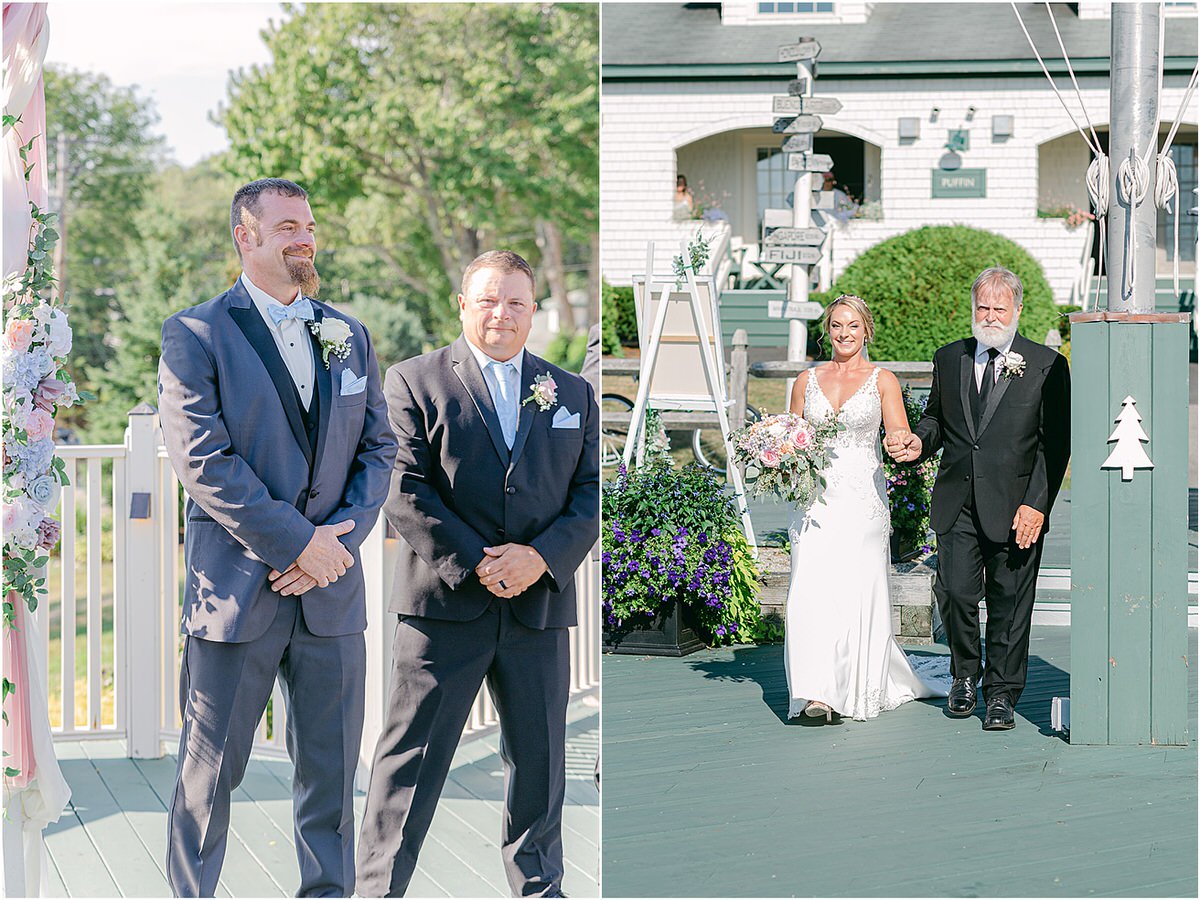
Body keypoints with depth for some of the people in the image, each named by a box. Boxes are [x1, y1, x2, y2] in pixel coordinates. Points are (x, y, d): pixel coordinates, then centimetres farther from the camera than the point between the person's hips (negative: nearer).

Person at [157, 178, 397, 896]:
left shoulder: (350, 337, 13)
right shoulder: (195, 335, -3)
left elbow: (380, 446, 11)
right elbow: (204, 460, -12)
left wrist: (344, 535, -5)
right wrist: (296, 542, -14)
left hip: (332, 586, 4)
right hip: (235, 586, -4)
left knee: (332, 769, 9)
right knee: (210, 772, 4)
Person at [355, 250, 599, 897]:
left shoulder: (572, 394, 14)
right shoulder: (413, 381, 3)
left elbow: (591, 493, 7)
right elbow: (405, 490, -6)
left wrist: (541, 556, -10)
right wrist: (475, 564, -14)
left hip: (540, 604, 3)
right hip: (444, 601, -3)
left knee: (540, 759, 12)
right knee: (411, 759, 0)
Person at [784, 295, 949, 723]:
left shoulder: (883, 381, 5)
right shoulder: (807, 380, 13)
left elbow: (901, 441, -3)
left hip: (862, 499, -2)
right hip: (816, 498, 2)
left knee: (859, 594, -2)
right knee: (812, 591, -10)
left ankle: (861, 690, 14)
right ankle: (818, 692, -8)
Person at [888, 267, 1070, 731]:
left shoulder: (1046, 365, 0)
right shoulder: (949, 358, 11)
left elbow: (1055, 443, -3)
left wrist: (1037, 503, -12)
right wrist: (919, 443, -1)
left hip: (1015, 506, -2)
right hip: (957, 503, 3)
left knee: (1009, 602, 4)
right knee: (955, 592, -5)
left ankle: (1001, 693, 18)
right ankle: (965, 676, 19)